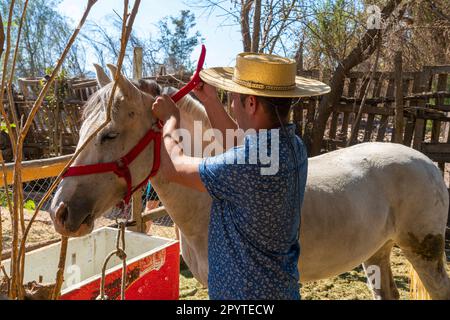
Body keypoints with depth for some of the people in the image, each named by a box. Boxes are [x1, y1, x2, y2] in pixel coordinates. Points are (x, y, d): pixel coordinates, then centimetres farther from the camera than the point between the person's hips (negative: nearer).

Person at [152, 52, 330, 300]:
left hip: (246, 291, -8)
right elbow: (237, 144, 14)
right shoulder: (293, 145, -6)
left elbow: (175, 167, -17)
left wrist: (171, 119, 0)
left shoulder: (249, 164, -32)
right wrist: (210, 101, 11)